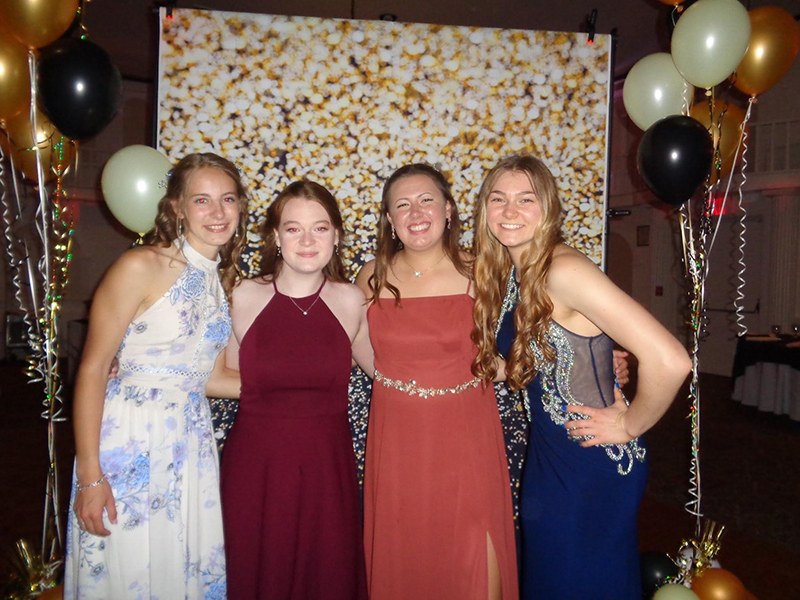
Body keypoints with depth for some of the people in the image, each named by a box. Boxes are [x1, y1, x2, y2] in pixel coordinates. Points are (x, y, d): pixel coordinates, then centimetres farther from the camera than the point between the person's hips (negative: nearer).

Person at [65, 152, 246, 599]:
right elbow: (92, 369, -12)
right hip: (127, 444, -5)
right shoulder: (141, 267, -12)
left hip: (192, 447, 6)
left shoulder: (223, 281, 7)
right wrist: (90, 476, -15)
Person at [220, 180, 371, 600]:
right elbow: (231, 380, 6)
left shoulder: (351, 301, -2)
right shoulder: (242, 298, -5)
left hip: (327, 466, 1)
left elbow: (375, 362, 12)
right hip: (256, 465, 0)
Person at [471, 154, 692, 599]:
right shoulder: (506, 274, 1)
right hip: (546, 455, 8)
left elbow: (670, 361, -32)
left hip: (597, 463, -7)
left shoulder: (565, 271, -25)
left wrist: (629, 425, -19)